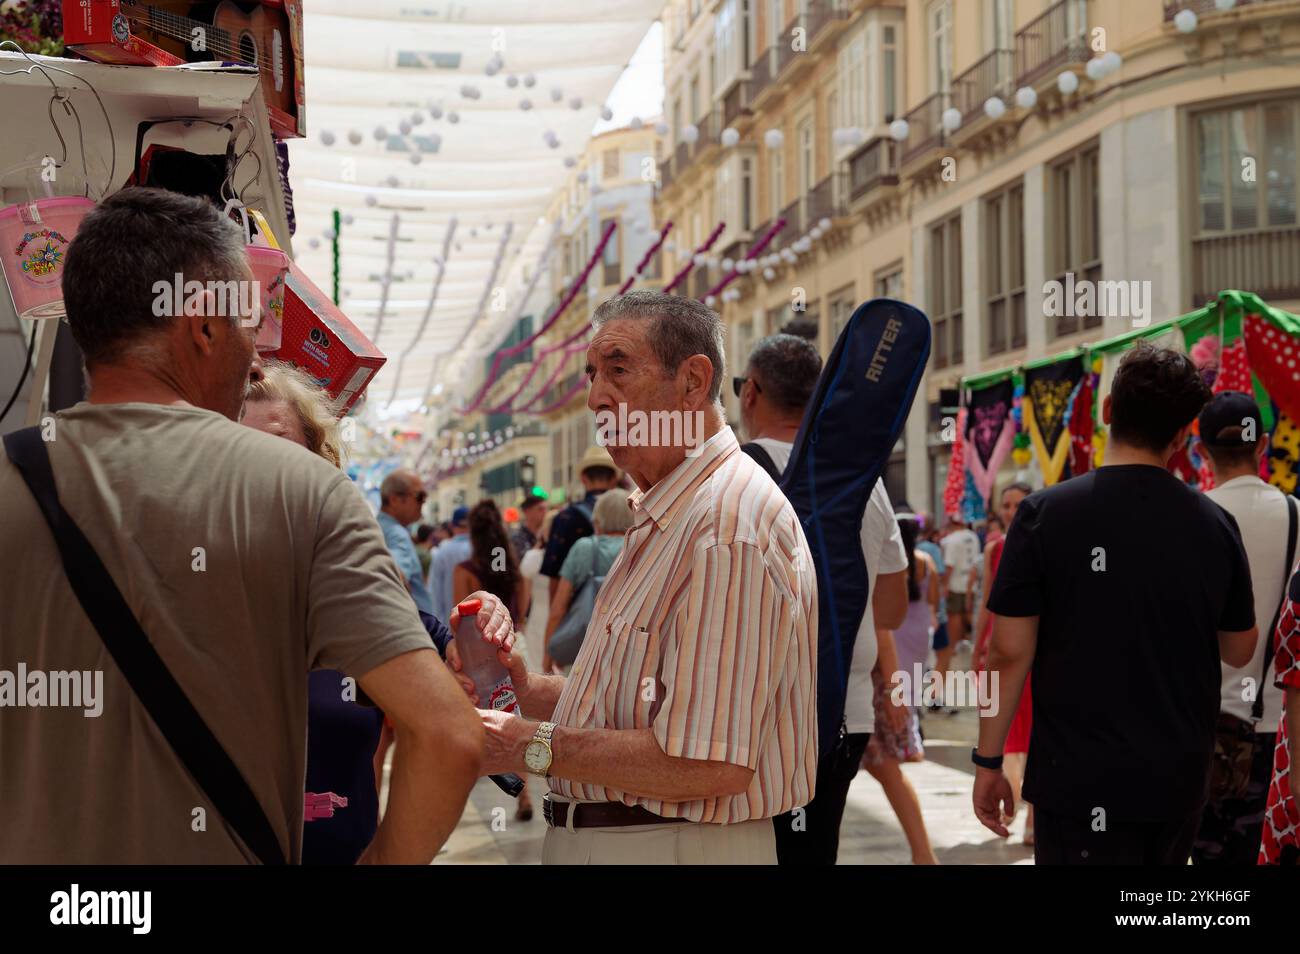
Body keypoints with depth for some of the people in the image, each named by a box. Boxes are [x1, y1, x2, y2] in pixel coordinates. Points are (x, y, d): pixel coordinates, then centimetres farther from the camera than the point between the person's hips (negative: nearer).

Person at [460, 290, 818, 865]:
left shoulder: (729, 525, -21)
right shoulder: (660, 519, 13)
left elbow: (711, 764, -28)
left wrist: (536, 748, -19)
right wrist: (532, 692, 2)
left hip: (677, 847, -9)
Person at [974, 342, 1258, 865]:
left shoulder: (1045, 513, -11)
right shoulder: (1215, 524, -1)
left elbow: (1010, 653, -11)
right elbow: (1239, 650, 10)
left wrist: (988, 762, -1)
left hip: (1082, 780, -4)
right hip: (1181, 780, 4)